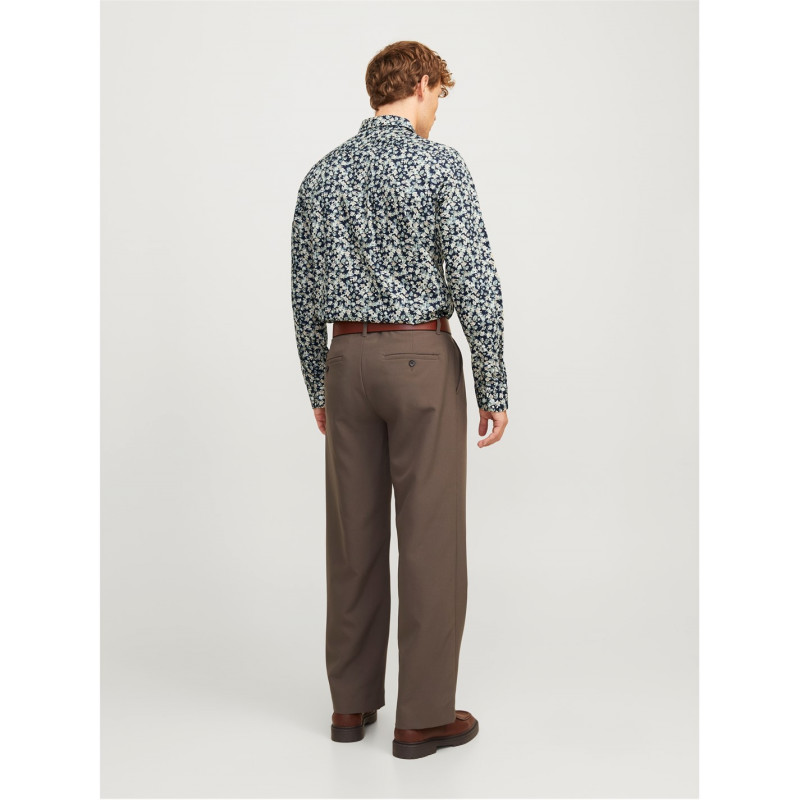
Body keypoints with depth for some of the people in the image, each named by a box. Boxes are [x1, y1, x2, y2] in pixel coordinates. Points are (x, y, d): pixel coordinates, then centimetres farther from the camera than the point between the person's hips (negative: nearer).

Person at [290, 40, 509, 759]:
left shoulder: (322, 175, 8)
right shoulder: (439, 164, -8)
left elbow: (306, 294, 11)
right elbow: (476, 284, -13)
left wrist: (319, 388, 20)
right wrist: (495, 390, -6)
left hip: (348, 362, 5)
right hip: (422, 362, -5)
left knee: (354, 535, 11)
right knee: (430, 538, 1)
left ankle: (352, 703, 19)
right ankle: (424, 716, 7)